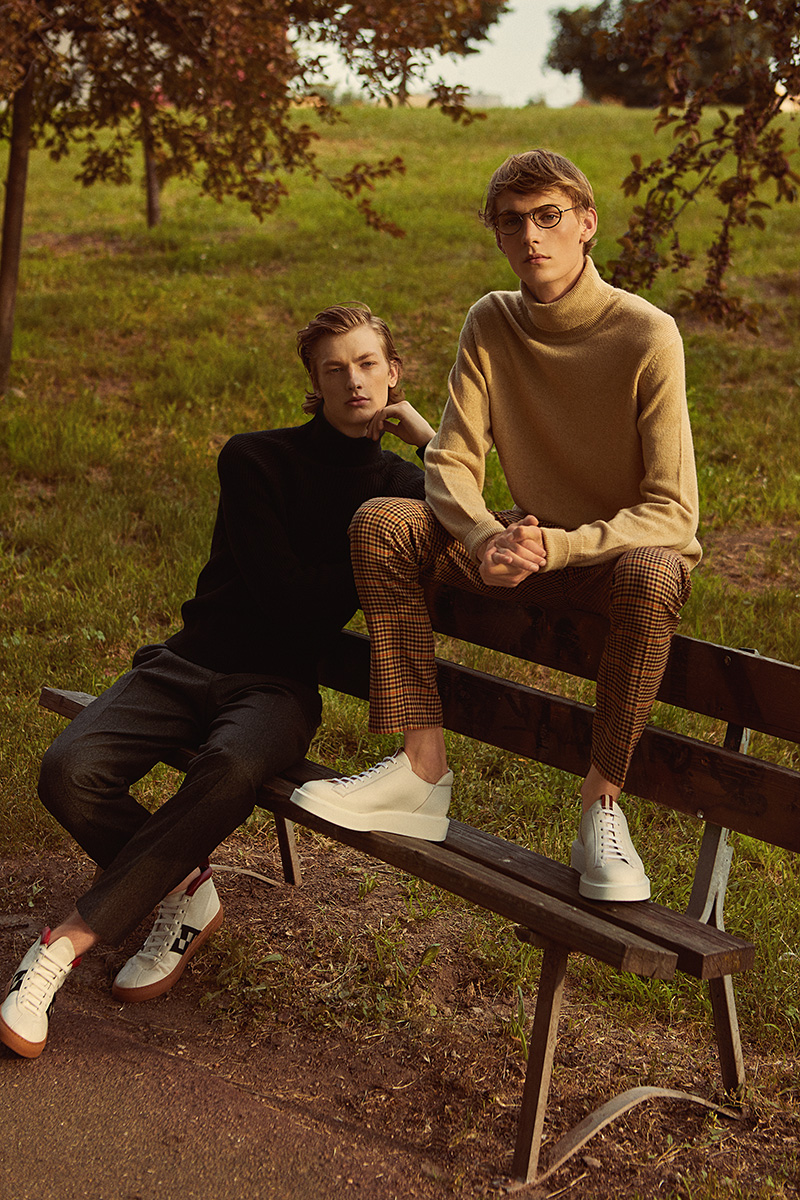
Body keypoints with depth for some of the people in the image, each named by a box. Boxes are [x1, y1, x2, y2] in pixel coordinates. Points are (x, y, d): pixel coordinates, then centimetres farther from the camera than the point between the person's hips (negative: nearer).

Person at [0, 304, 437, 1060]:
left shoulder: (400, 488, 9)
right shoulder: (256, 460, 1)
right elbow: (289, 594, -6)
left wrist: (434, 444, -2)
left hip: (278, 685, 0)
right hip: (193, 662, 1)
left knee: (232, 768, -38)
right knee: (69, 771, -28)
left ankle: (69, 941, -30)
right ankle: (185, 892, -1)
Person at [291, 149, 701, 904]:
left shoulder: (646, 336, -18)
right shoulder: (491, 324, -4)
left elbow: (672, 512, -21)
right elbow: (450, 463, -6)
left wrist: (559, 548, -35)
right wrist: (485, 538, -28)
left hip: (627, 553, -4)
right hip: (531, 546, 5)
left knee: (650, 577, -40)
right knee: (380, 523, -16)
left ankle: (602, 806, -25)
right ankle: (422, 759, -16)